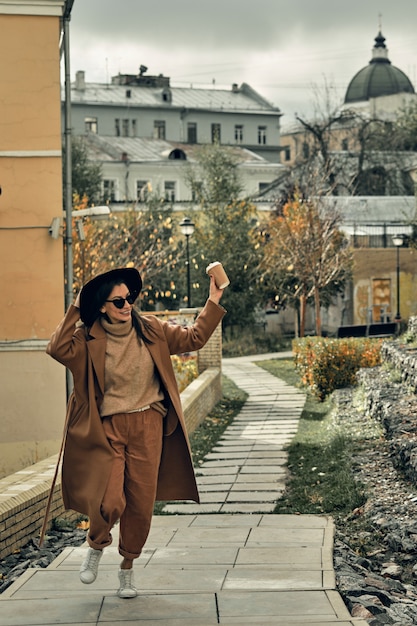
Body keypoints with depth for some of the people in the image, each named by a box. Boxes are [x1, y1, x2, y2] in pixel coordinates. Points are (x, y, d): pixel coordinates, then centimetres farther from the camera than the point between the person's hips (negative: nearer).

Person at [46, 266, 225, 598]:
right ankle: (97, 546, 20)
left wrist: (213, 303, 2)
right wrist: (76, 310, -20)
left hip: (147, 425, 3)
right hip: (108, 428, -3)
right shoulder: (88, 338, -7)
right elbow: (58, 349, -25)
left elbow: (194, 337, 11)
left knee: (141, 504, 6)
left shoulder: (151, 329, 4)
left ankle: (128, 568, 29)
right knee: (109, 502, -16)